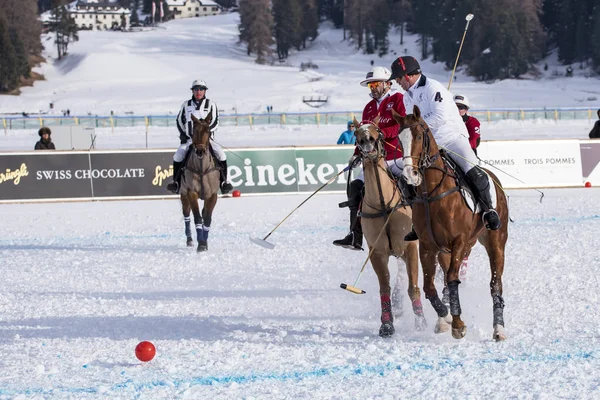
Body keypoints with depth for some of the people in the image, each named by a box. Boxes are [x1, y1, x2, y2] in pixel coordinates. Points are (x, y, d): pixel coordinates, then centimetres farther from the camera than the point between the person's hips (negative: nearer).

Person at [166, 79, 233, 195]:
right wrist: (183, 134, 3)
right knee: (178, 156, -21)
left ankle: (224, 182, -14)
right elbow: (179, 121, 18)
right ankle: (176, 182, -9)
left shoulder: (211, 105, 4)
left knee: (221, 155, -22)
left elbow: (215, 123, -2)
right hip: (189, 138, 1)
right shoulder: (186, 105, 9)